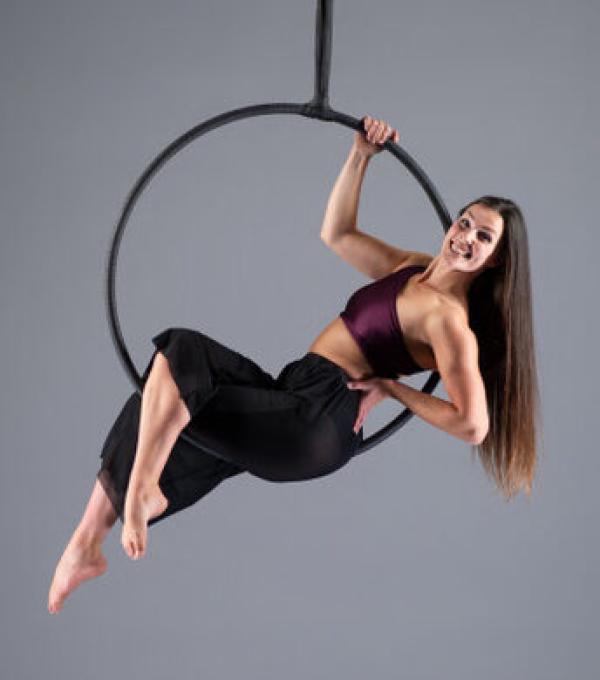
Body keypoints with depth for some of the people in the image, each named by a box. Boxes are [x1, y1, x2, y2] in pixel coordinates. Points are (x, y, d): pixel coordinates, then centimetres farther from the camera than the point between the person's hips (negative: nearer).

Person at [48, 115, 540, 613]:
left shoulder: (448, 319, -14)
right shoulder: (413, 267, 13)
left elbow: (473, 425, -25)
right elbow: (337, 235, 24)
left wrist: (392, 387, -14)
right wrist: (361, 156, 14)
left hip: (316, 423, -9)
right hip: (295, 406, 9)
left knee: (179, 353, -14)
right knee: (156, 422, 1)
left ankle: (140, 490, -6)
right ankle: (87, 543, 5)